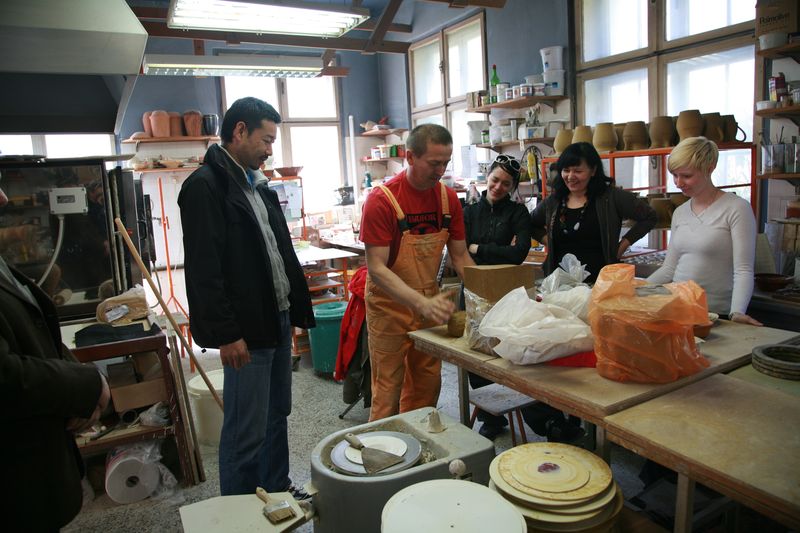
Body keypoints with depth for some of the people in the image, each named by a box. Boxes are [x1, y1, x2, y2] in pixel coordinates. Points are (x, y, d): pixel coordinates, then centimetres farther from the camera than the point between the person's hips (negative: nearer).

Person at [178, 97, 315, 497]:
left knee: (276, 415, 20)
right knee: (246, 432, 2)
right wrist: (226, 334, -21)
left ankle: (277, 491, 37)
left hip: (279, 319, 9)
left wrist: (297, 306, 13)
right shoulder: (205, 186, -13)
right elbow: (203, 269, -20)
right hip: (247, 330, -9)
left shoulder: (256, 184, 15)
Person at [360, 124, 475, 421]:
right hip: (390, 306, -5)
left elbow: (459, 255, 4)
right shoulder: (382, 200, -19)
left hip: (430, 303, 5)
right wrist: (422, 303, -35)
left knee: (427, 385, 15)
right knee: (388, 388, 5)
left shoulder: (448, 198, -2)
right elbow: (377, 268, -23)